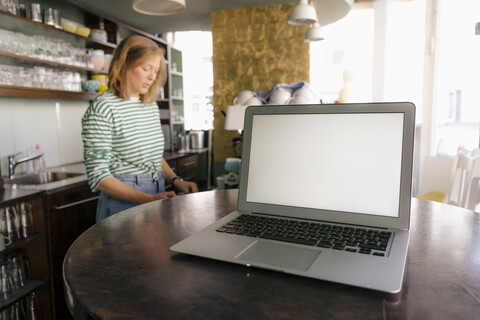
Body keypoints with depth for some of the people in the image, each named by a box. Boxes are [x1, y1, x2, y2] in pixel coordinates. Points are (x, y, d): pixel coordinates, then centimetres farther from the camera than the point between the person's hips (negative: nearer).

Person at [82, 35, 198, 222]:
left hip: (158, 196, 6)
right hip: (123, 204, -6)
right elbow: (98, 177, -16)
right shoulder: (102, 109, -13)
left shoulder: (152, 106, 9)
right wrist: (148, 199, -24)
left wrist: (175, 180, 0)